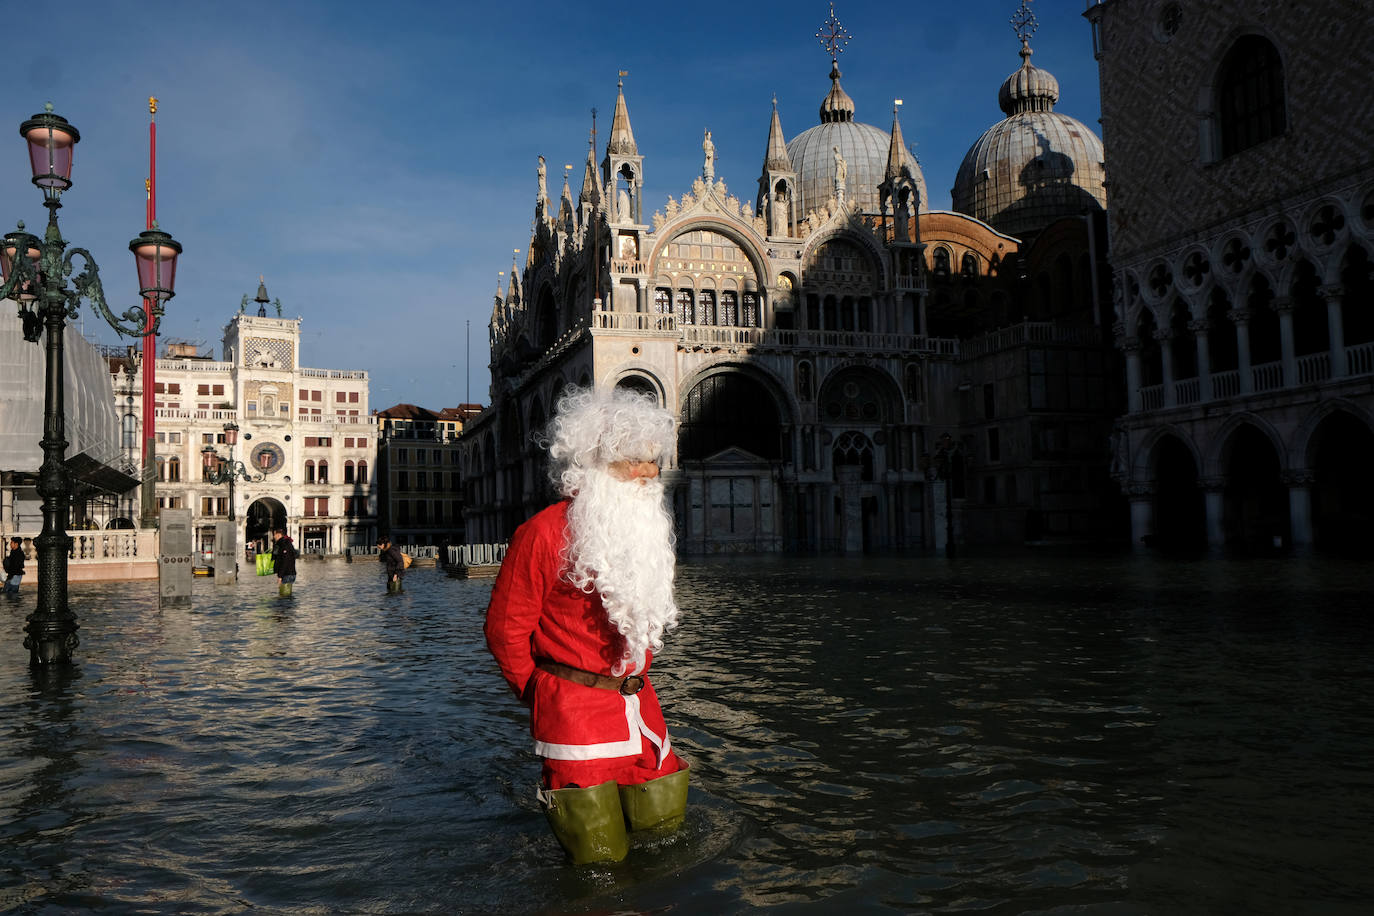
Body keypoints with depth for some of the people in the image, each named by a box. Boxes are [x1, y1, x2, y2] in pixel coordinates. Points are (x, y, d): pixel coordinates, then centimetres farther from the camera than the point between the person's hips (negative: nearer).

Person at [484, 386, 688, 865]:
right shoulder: (544, 534, -14)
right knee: (601, 856, 0)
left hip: (637, 702, 7)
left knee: (661, 823, 14)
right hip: (574, 708, -7)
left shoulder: (646, 529, 10)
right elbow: (505, 626, -8)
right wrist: (535, 690, 3)